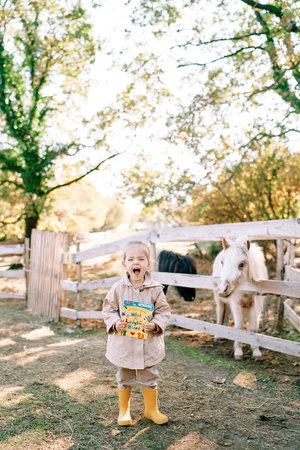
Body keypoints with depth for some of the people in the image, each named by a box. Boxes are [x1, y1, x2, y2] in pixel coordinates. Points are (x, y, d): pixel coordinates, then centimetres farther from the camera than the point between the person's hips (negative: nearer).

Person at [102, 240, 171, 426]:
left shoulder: (155, 288, -8)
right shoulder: (118, 288, -8)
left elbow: (164, 311, -1)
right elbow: (108, 308, 1)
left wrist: (155, 325, -18)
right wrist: (115, 323, -16)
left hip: (148, 343, 0)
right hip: (124, 342, 0)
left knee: (149, 377, 14)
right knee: (124, 378, 16)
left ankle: (151, 409, 35)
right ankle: (124, 410, 35)